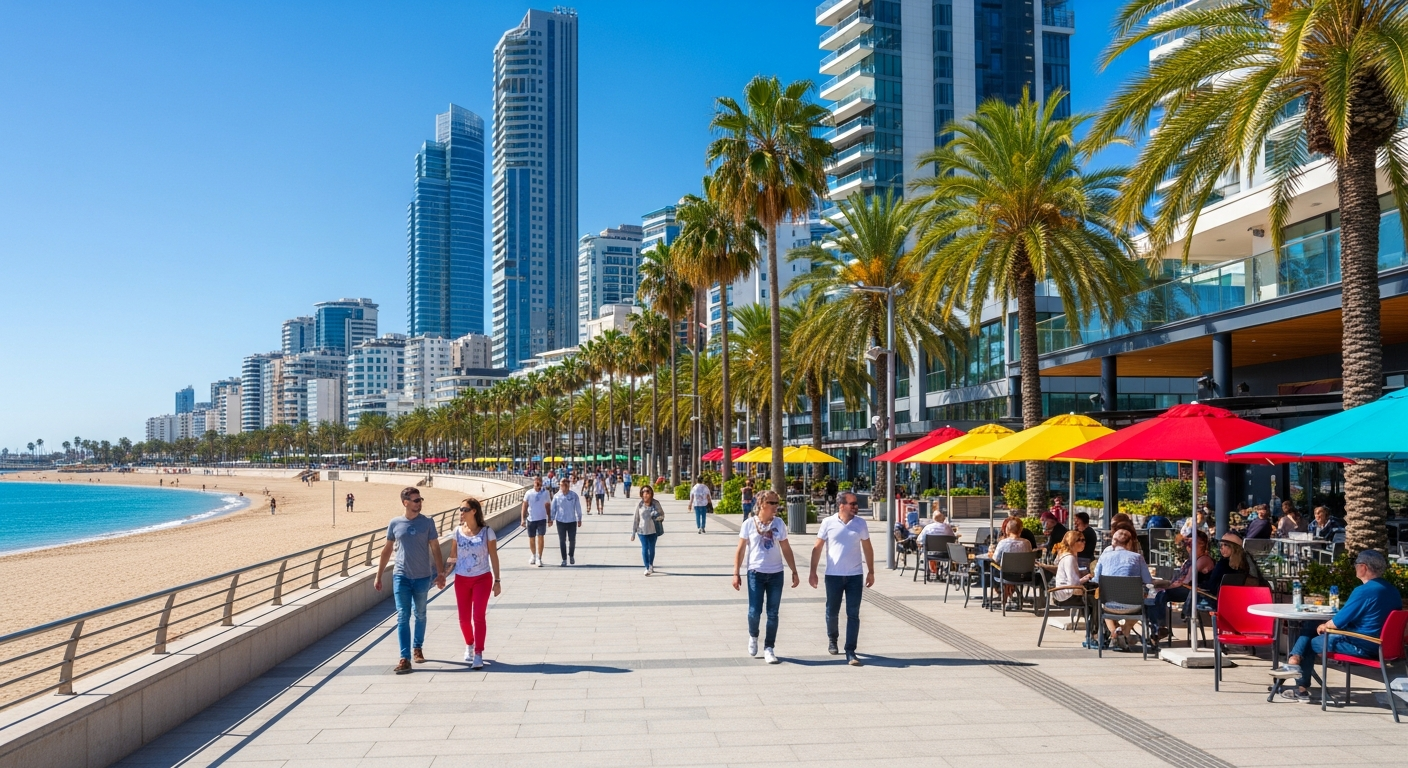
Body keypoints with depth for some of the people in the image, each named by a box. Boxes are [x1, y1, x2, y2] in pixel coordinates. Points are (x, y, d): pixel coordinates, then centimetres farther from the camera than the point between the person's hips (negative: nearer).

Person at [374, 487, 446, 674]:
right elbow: (387, 550, 8)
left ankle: (417, 648, 33)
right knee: (402, 616, -5)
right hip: (401, 576, 0)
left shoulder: (427, 523, -2)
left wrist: (440, 573, -4)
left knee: (420, 615, 14)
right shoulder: (395, 523, 0)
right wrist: (379, 576, 9)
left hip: (422, 576, 0)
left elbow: (435, 548, 1)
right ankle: (405, 658, -6)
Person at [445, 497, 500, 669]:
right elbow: (452, 557, 4)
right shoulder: (457, 532, 0)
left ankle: (478, 654, -7)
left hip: (482, 579, -3)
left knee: (478, 616, -10)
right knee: (464, 618, 8)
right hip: (462, 579, 3)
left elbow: (494, 557, -3)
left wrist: (497, 581, -4)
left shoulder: (486, 532, -7)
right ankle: (469, 645, 35)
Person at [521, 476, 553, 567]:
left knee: (540, 538, -10)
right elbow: (524, 507, 0)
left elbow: (548, 505, 7)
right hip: (531, 519, 1)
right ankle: (533, 555, 34)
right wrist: (522, 519, -6)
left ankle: (539, 559, -6)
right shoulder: (528, 494, -4)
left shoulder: (546, 493, -1)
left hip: (542, 519, -1)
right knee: (531, 539, 12)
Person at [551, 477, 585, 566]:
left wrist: (579, 519, 2)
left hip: (572, 521, 0)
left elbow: (578, 508, 1)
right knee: (562, 541, 3)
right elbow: (553, 508, 3)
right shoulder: (557, 496, -3)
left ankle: (571, 555, 30)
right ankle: (564, 559, 13)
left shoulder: (574, 495, -5)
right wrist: (551, 519, -2)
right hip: (560, 521, 0)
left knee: (572, 540, 5)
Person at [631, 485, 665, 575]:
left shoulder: (655, 503, -5)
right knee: (644, 548, -5)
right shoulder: (639, 504, -7)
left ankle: (651, 566, 32)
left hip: (653, 530, 1)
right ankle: (647, 568, 0)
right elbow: (635, 518, -2)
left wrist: (658, 516, -13)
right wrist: (633, 532, -2)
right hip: (642, 530, -1)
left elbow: (662, 514, 9)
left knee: (652, 548, 13)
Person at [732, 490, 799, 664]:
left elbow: (786, 549, 9)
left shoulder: (779, 523, 3)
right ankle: (753, 636, 25)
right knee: (754, 612, -5)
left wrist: (794, 572, 7)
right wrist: (736, 573, -5)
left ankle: (769, 648, 13)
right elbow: (740, 550, 0)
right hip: (756, 573, -2)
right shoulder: (749, 524, -4)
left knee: (773, 614, 3)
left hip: (776, 574, 2)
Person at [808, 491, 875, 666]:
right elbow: (817, 548, 0)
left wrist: (871, 572, 9)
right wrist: (813, 572, -3)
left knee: (853, 614, -3)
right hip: (833, 575, -1)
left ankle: (850, 652, 0)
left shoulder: (860, 523, 1)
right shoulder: (828, 523, -5)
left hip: (855, 576, 1)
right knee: (832, 612, 12)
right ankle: (832, 639, 38)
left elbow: (867, 549, 10)